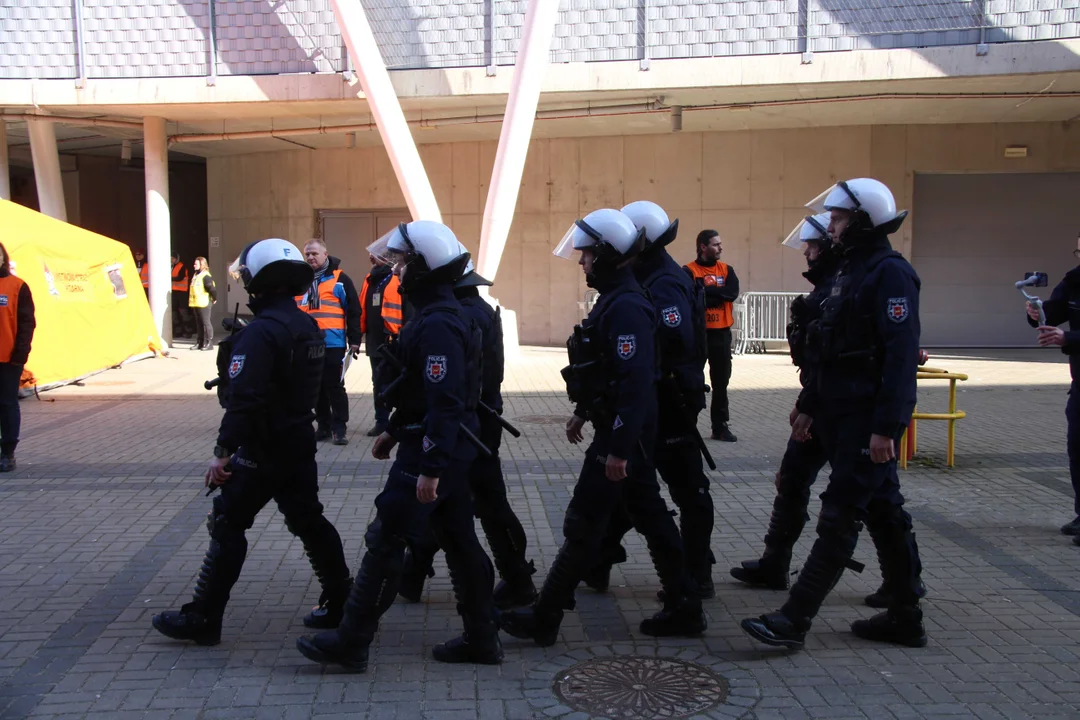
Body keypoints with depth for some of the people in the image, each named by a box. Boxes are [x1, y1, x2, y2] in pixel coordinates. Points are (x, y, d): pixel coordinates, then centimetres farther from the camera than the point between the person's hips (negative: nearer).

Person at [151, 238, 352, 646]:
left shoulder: (261, 332, -20)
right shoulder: (308, 327, 8)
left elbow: (243, 399, -25)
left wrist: (223, 452, -22)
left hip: (261, 450, -8)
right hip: (300, 443, 8)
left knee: (227, 527, 2)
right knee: (309, 522, 15)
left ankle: (202, 620, 9)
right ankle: (340, 602, 20)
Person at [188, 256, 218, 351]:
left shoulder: (205, 276, -15)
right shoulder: (196, 275, 15)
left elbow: (212, 288, -22)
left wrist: (214, 299, -12)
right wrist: (191, 301, 21)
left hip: (203, 304, -9)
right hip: (195, 303, 9)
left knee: (206, 323, -5)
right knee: (199, 324, 13)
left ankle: (209, 343, -1)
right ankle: (199, 343, 19)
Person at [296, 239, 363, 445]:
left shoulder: (339, 279, -2)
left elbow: (353, 311, -3)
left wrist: (354, 340, -7)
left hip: (332, 344, -5)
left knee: (334, 386, -2)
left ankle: (339, 428, 4)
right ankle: (323, 426, 20)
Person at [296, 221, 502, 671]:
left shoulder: (438, 326, -21)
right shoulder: (437, 315, 12)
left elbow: (445, 403, -26)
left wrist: (431, 468, -26)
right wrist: (393, 431, 25)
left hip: (430, 453, -10)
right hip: (450, 452, 10)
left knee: (385, 542, -2)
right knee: (459, 542, 14)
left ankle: (351, 643, 9)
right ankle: (481, 639, 24)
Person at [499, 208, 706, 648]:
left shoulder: (626, 307, -21)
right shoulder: (614, 300, 11)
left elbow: (636, 383, -26)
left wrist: (618, 450, -26)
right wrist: (583, 413, 25)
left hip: (623, 434, -10)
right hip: (624, 431, 10)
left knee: (583, 527, 0)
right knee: (650, 516, 16)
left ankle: (544, 619, 12)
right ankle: (684, 610, 26)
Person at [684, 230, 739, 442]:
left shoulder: (727, 270, 8)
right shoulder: (689, 271, -5)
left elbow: (733, 293, -9)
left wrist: (705, 290, -13)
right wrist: (718, 294, -13)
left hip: (721, 333, 4)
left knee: (721, 382, 9)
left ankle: (720, 426, 18)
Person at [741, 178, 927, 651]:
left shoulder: (890, 274, -14)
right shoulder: (851, 272, 16)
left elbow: (902, 354, -21)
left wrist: (886, 426, -25)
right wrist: (810, 406, 20)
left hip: (869, 421, -10)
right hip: (842, 416, 10)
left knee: (839, 519, -6)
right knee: (883, 512, 15)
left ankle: (794, 620, -2)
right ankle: (905, 618, 25)